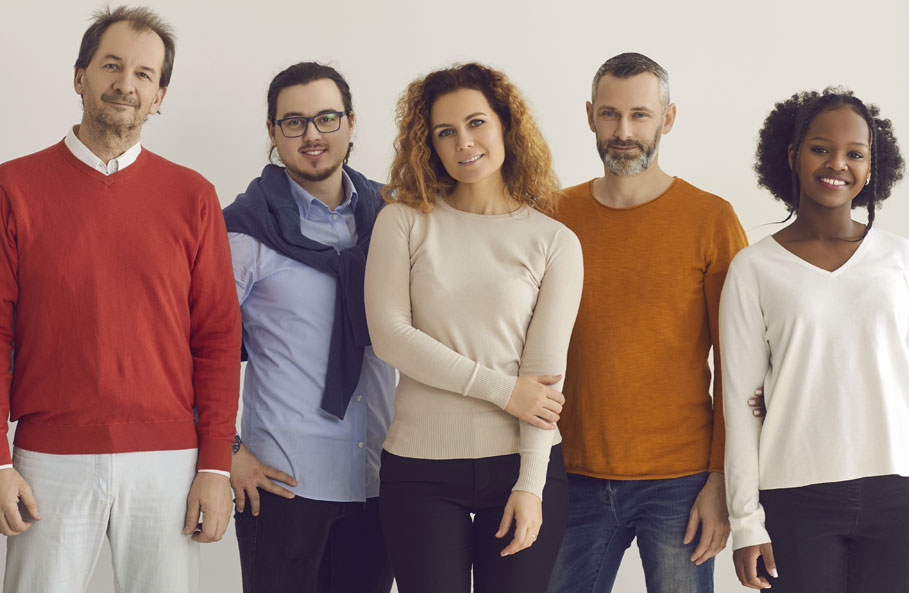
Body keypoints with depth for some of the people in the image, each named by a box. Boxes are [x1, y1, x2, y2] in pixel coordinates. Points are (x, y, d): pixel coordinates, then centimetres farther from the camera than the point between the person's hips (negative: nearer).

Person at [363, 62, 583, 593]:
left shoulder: (555, 242, 2)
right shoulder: (404, 222, 2)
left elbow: (546, 371, -3)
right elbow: (388, 334, -7)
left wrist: (530, 486, -10)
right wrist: (502, 389, -11)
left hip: (523, 463, 0)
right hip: (422, 469, 0)